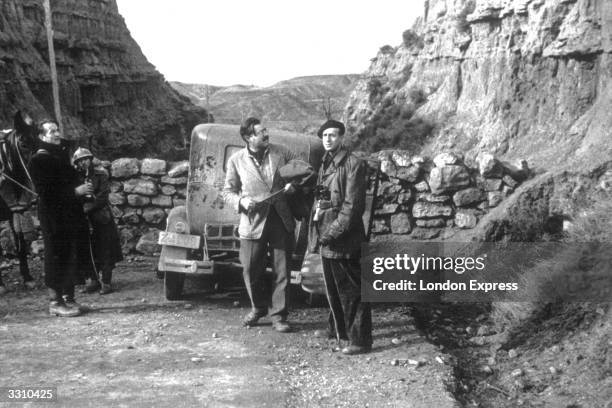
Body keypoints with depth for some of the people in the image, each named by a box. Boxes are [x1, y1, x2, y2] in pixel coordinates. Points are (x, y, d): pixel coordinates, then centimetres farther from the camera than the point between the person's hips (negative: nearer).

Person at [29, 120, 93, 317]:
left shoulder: (62, 154, 16)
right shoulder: (38, 160, -8)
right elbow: (45, 191, -16)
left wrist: (82, 188, 6)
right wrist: (75, 190, -20)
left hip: (71, 215, 7)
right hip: (53, 217, -7)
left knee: (71, 257, 9)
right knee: (56, 258, -4)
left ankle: (68, 298, 18)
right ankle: (55, 302, 3)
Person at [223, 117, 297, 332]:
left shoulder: (282, 152, 2)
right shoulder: (236, 160, -1)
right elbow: (228, 191, 6)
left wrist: (293, 184, -8)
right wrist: (241, 201, -14)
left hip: (282, 220, 1)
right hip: (253, 221, -1)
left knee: (281, 270, 4)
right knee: (251, 270, 5)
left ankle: (278, 316, 16)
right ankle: (258, 307, 31)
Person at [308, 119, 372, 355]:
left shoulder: (353, 164, -11)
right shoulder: (325, 163, 14)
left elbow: (352, 205, -16)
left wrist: (334, 231, -18)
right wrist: (317, 230, 9)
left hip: (344, 238, -9)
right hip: (325, 235, 9)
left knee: (350, 290, -4)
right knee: (332, 287, 19)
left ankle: (360, 340, 3)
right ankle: (338, 330, 34)